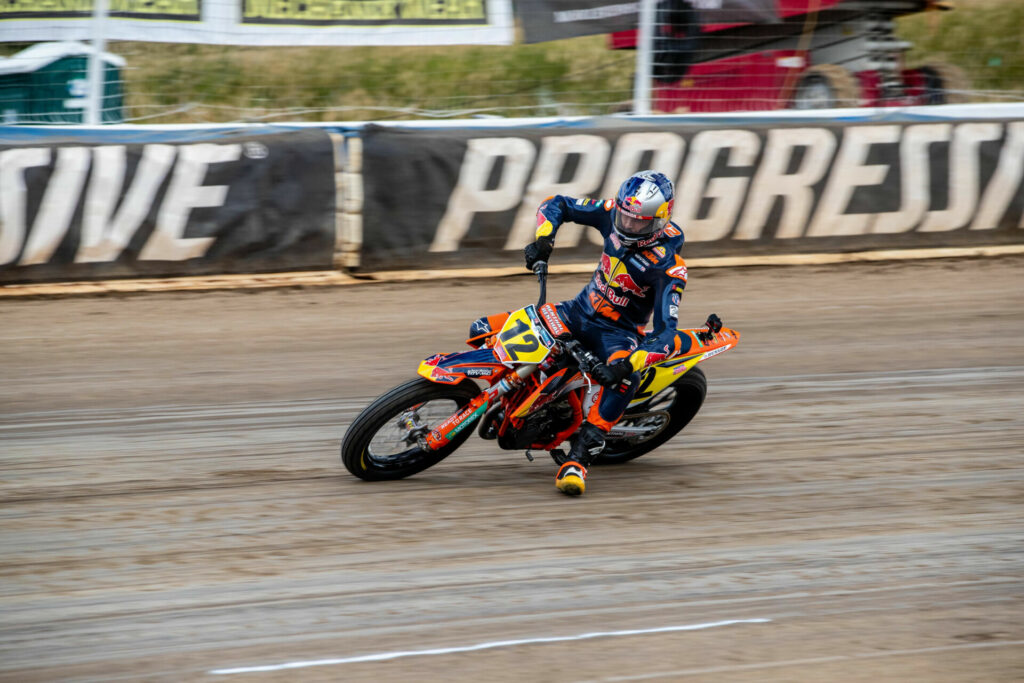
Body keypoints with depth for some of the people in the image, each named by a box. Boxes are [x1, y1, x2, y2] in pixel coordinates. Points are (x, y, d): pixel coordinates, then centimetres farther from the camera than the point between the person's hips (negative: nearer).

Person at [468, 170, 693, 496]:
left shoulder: (669, 266, -23)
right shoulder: (614, 214, -10)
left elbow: (665, 334, -29)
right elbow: (557, 205, 2)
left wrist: (628, 364, -45)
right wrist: (543, 238, -18)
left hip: (619, 332, -5)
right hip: (581, 311, 5)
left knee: (624, 377, -43)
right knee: (482, 330, -7)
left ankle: (577, 460, -44)